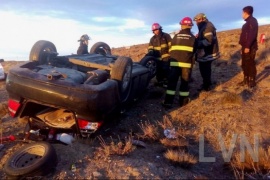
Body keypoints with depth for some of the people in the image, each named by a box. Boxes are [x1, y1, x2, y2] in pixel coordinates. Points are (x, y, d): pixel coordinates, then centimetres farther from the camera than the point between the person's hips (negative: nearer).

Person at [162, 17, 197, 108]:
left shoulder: (176, 36, 7)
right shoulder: (193, 37, 5)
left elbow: (171, 49, 13)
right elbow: (194, 51, 10)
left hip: (175, 62, 1)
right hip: (186, 63, 0)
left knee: (172, 81, 2)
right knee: (185, 82, 8)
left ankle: (168, 102, 2)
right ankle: (183, 101, 14)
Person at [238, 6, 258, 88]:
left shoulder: (252, 21, -12)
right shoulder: (248, 22, 19)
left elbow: (252, 35, -22)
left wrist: (247, 47, -27)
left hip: (250, 48, -10)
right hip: (245, 47, 10)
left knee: (250, 64, -2)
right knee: (244, 64, 14)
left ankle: (252, 81, 7)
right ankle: (246, 80, 23)